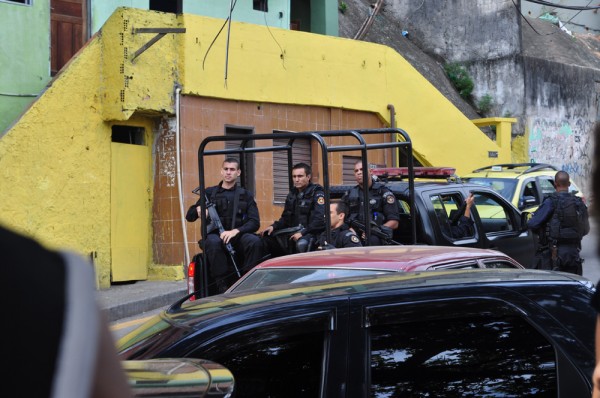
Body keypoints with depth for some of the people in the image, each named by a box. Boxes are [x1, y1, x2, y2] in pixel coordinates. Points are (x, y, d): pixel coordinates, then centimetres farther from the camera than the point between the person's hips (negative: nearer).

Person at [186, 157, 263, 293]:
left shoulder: (246, 195, 12)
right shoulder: (210, 193, 13)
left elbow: (255, 222, 1)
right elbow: (189, 216, 14)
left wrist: (235, 231, -18)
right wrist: (198, 210, -12)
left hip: (238, 236, 1)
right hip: (215, 235, -1)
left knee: (255, 241, -32)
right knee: (213, 242, -37)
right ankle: (222, 286, -32)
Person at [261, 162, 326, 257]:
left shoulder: (317, 193, -6)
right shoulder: (292, 194, 18)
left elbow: (320, 219, -17)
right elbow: (285, 218, 21)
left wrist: (303, 232, -24)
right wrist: (273, 226, 1)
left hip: (312, 233, -8)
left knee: (302, 244, -40)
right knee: (267, 237, -6)